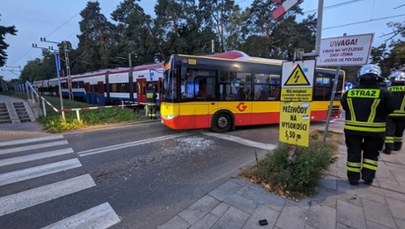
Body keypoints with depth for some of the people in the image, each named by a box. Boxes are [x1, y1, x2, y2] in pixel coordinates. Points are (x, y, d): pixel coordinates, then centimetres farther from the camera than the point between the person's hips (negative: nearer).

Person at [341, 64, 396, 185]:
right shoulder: (384, 93, -9)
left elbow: (344, 106, 7)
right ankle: (368, 177, 21)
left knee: (353, 153, 11)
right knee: (371, 153, 17)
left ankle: (353, 178, 16)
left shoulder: (349, 93, -4)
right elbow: (390, 109, 0)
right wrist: (378, 114, 16)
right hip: (374, 130, 0)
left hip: (352, 129, 1)